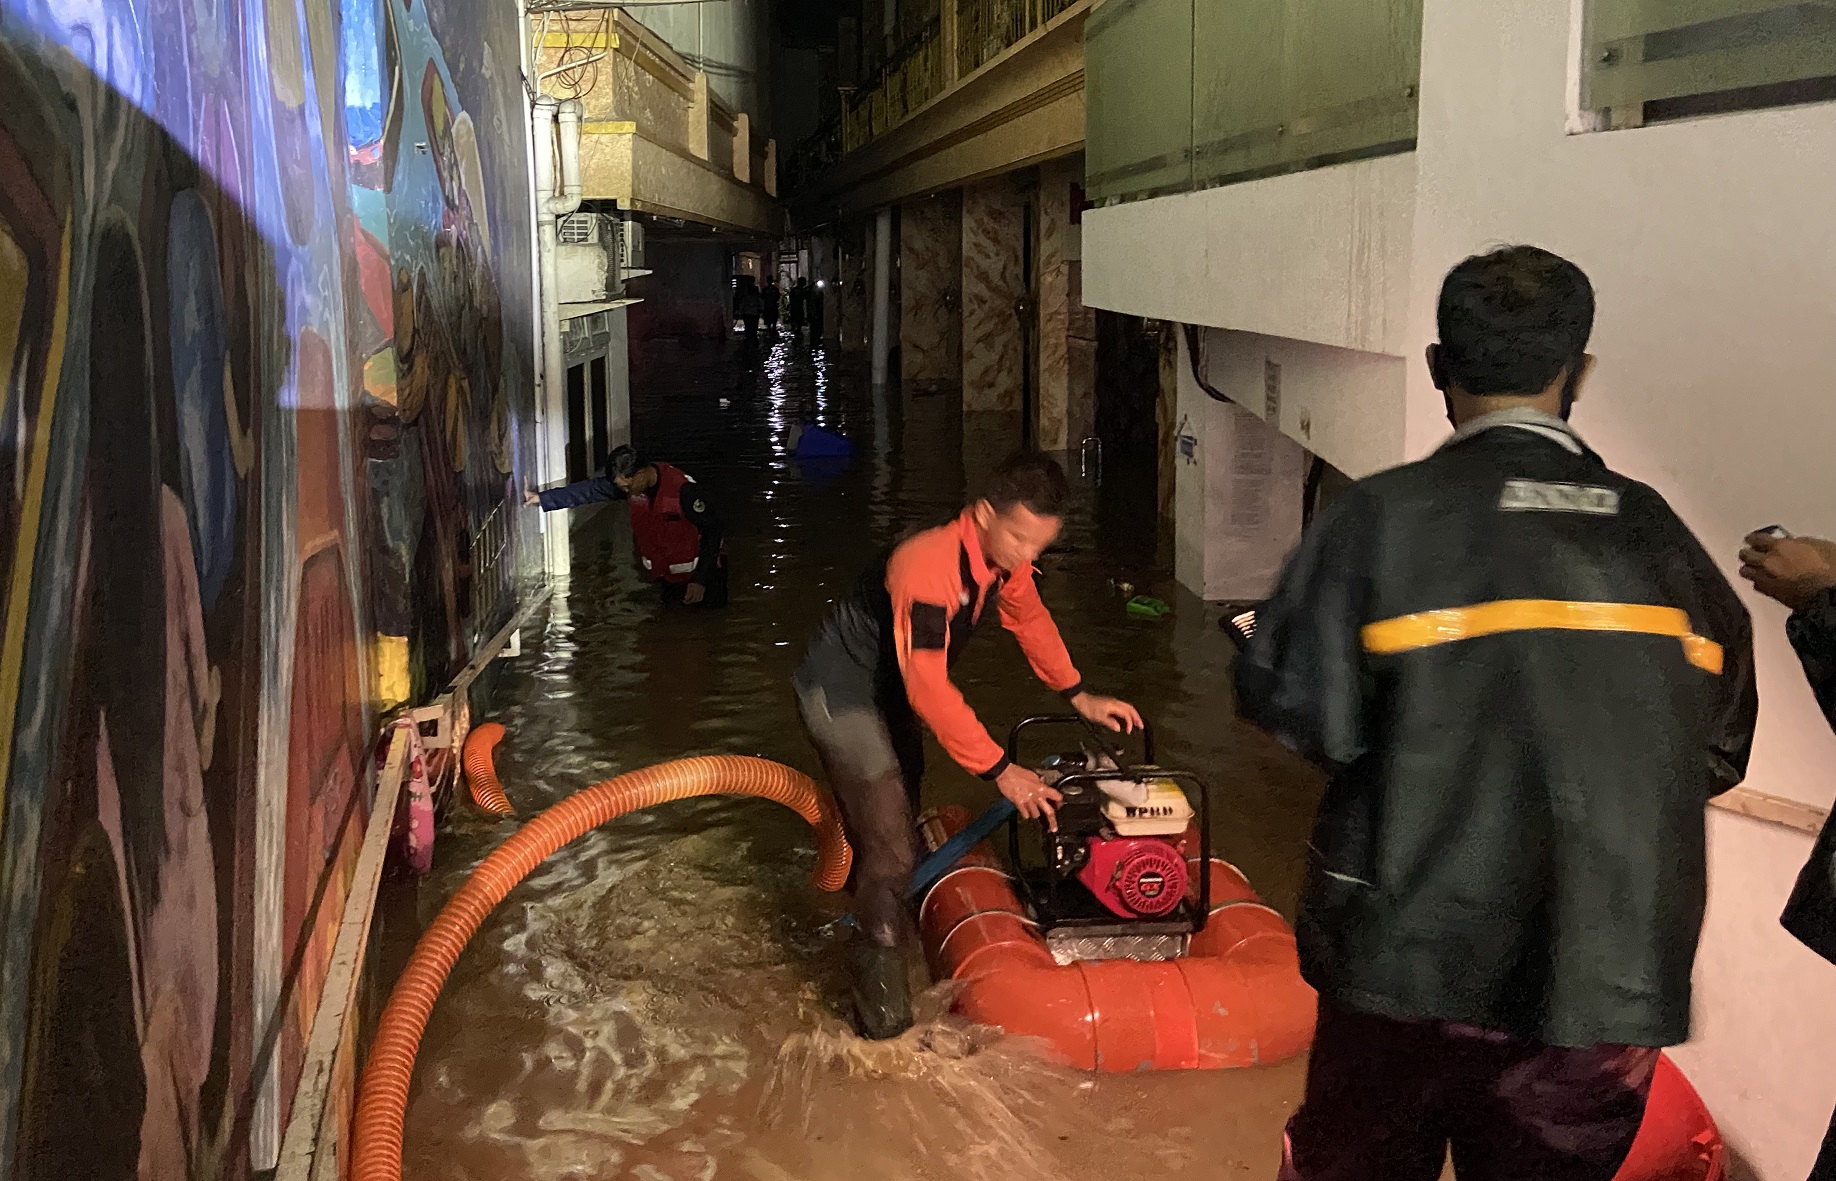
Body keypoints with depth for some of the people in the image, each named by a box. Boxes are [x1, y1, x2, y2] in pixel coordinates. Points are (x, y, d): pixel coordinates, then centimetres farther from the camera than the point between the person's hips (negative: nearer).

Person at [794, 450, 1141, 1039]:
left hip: (888, 687, 9)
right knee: (889, 845, -14)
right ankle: (880, 987, 2)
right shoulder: (928, 567, -37)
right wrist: (999, 771, -35)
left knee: (902, 803, 26)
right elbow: (930, 689, -38)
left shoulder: (1005, 556, -11)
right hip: (840, 692, -9)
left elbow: (1030, 618, 10)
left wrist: (1078, 695, 5)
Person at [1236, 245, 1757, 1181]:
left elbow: (1297, 709, -15)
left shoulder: (1382, 516, -10)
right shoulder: (1664, 539, 1)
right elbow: (1718, 756, 7)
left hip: (1415, 964, -2)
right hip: (1611, 989, 3)